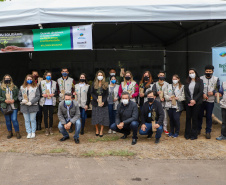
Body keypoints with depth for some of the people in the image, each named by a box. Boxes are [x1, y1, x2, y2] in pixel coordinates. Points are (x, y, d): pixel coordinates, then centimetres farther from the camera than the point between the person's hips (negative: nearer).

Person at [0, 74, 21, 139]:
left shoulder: (15, 87, 5)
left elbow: (18, 95, 2)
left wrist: (14, 100, -14)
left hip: (14, 106, -1)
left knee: (14, 119, -6)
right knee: (7, 120, 9)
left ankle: (17, 132, 7)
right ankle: (10, 132, 24)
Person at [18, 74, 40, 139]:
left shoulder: (35, 87, -1)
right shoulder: (22, 87, 10)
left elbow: (37, 96, -7)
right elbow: (19, 96, 11)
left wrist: (31, 102, -16)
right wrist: (22, 100, -11)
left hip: (33, 106, -3)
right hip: (24, 106, 3)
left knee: (33, 120, 4)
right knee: (27, 120, 6)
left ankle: (33, 132, 15)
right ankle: (29, 133, 15)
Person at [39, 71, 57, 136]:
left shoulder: (54, 83, 5)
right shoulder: (41, 83, 4)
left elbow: (56, 92, 7)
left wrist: (53, 94, -13)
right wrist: (43, 95, -13)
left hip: (52, 102, 0)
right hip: (44, 102, 0)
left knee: (51, 116, 6)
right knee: (45, 116, 4)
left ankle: (50, 128, 21)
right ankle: (46, 129, 14)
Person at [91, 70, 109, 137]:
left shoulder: (105, 84, 5)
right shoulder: (94, 84, 6)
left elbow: (107, 94, 2)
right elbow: (92, 93, 3)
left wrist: (103, 101, -12)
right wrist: (96, 99, -12)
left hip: (103, 103, 0)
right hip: (95, 103, 1)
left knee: (103, 117, -1)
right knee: (96, 117, 3)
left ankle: (101, 131, 8)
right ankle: (97, 130, 17)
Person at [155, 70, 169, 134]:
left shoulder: (167, 84, 9)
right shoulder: (155, 84, 12)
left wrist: (164, 98, -13)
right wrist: (157, 93, -13)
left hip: (164, 102, -1)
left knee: (165, 115, -2)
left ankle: (165, 128, 7)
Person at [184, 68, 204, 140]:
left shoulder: (200, 81, 2)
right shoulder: (187, 82, 10)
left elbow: (201, 92, -5)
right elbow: (186, 92, 3)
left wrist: (194, 100, -13)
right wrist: (190, 100, -11)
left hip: (196, 103, -3)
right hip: (188, 102, 3)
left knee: (194, 118, 1)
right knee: (188, 118, 5)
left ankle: (194, 135, 10)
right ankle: (187, 134, 14)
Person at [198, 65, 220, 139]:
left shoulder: (216, 79, 3)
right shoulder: (201, 78, 1)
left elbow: (218, 88, 5)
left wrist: (213, 92, -14)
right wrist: (203, 94, -15)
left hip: (210, 100, 0)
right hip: (201, 100, 0)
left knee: (209, 116, 3)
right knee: (200, 115, 9)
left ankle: (208, 131, 14)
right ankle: (198, 129, 27)